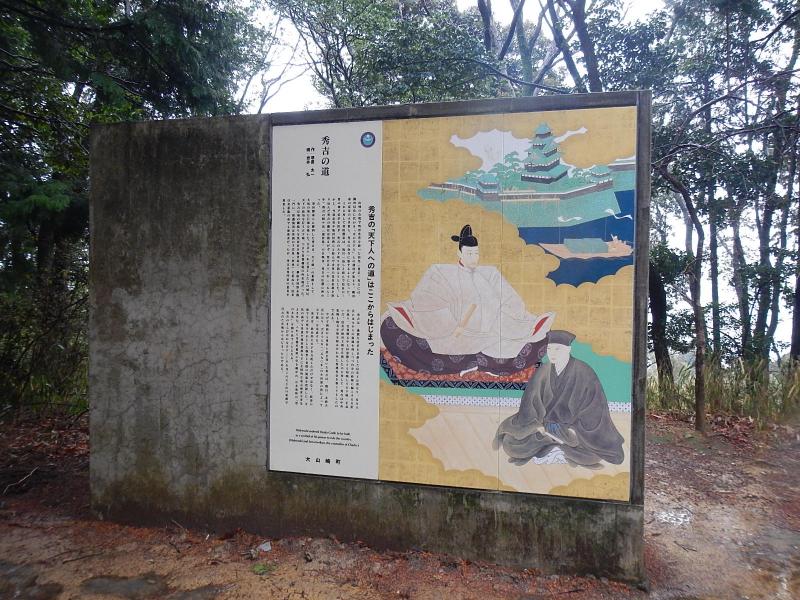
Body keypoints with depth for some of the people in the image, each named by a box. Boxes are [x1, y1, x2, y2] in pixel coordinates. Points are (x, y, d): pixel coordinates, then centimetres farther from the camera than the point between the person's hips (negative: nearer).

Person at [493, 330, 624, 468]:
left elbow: (595, 404, -16)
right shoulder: (542, 372, -8)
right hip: (546, 426, 3)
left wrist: (576, 429, -22)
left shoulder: (584, 373, -18)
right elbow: (529, 403, -3)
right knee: (510, 444, -15)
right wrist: (538, 425, -18)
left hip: (576, 427, -2)